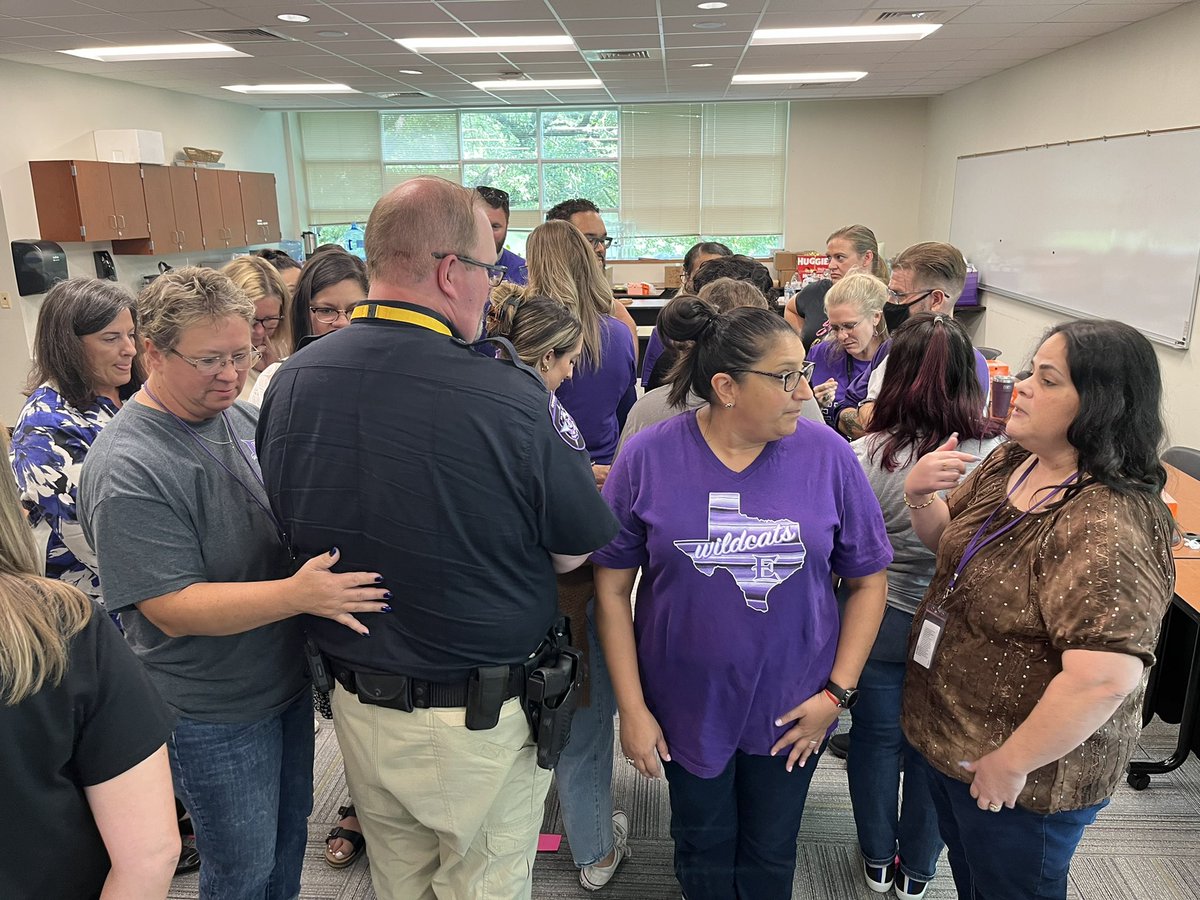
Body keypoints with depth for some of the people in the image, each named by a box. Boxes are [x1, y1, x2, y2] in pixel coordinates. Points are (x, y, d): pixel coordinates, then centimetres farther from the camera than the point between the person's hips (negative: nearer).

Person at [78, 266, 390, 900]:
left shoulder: (241, 417, -1)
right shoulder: (126, 469, -24)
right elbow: (172, 608, -26)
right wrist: (298, 595, -36)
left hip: (289, 678, 7)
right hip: (215, 714, -7)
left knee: (290, 834, 25)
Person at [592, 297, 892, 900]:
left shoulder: (828, 455, -12)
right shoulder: (648, 458, -15)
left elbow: (868, 580, -2)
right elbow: (612, 588, -8)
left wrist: (839, 692, -6)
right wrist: (632, 708, -8)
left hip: (792, 709, 1)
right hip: (687, 704, 0)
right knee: (704, 850, 23)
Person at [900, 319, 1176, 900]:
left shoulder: (1107, 526, -31)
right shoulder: (1011, 461, -4)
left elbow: (1104, 678, -37)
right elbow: (947, 538, 9)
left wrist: (1011, 764, -25)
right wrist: (919, 495, -13)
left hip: (1019, 779, -7)